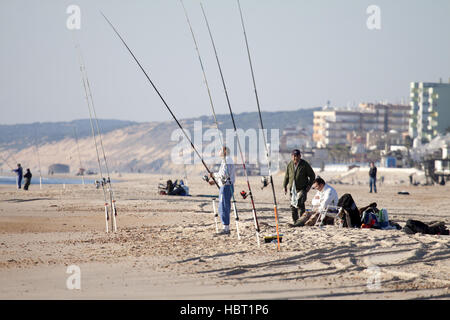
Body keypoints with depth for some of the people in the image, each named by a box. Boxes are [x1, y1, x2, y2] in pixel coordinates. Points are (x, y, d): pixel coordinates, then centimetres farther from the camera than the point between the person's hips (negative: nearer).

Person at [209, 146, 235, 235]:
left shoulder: (226, 161, -14)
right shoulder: (229, 160, 19)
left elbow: (224, 175, -21)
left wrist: (214, 175, -6)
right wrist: (215, 181, 22)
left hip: (226, 187, -10)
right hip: (229, 186, 10)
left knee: (223, 208, -9)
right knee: (226, 208, 13)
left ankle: (226, 229, -9)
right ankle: (226, 228, 15)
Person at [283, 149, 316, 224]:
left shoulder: (305, 164, -4)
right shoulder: (290, 165, 7)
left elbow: (312, 175, 3)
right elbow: (286, 176, 17)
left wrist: (309, 185, -6)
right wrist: (285, 186, 10)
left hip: (302, 188, -5)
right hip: (292, 189, 5)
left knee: (300, 202, -21)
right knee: (293, 205, 4)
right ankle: (295, 221, 14)